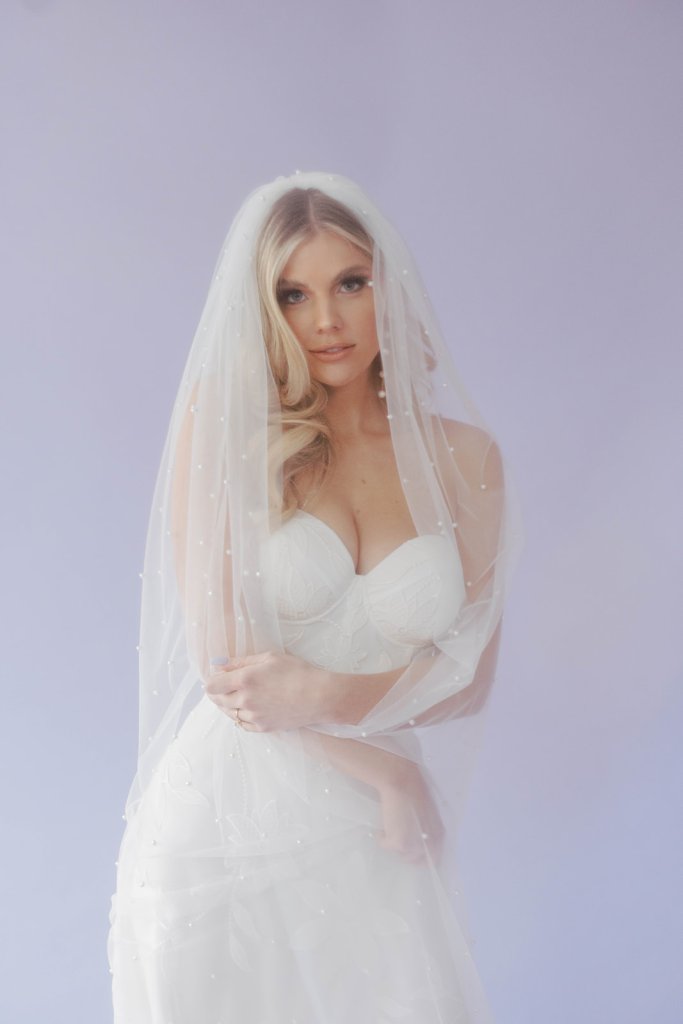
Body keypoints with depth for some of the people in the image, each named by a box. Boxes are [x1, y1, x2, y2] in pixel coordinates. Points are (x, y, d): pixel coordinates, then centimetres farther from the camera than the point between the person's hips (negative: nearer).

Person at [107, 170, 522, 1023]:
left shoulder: (465, 456, 0)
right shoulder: (224, 427, -7)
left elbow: (471, 674, -1)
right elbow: (223, 659, -12)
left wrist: (332, 697, -18)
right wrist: (393, 774, -8)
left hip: (368, 834, 2)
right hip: (226, 817, -2)